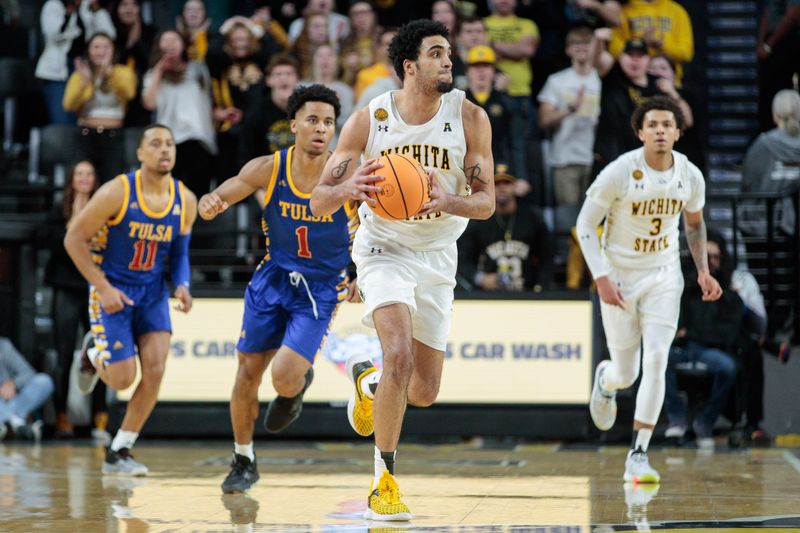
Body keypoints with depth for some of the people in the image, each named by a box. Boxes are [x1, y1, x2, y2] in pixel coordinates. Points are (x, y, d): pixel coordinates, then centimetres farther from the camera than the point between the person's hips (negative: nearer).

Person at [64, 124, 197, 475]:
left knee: (154, 371, -12)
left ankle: (119, 453, 2)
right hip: (112, 293, -4)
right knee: (123, 379, -7)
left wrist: (182, 285, -9)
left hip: (152, 292, 4)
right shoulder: (116, 193, -18)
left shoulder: (185, 202, -5)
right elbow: (74, 239, -12)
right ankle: (93, 354, 31)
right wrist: (103, 288, -18)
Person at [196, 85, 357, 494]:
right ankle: (243, 461, 25)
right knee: (248, 372, 4)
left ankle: (300, 384, 20)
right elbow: (219, 199, -5)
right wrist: (210, 203, -30)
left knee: (284, 377, -20)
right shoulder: (268, 169, -11)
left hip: (320, 289, -3)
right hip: (273, 279, 3)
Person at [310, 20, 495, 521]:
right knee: (400, 353, -27)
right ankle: (384, 482, -18)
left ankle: (367, 378, 43)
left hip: (438, 255, 3)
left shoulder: (470, 118, -10)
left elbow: (486, 201, -9)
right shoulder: (369, 120, -12)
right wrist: (347, 188, -33)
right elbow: (319, 202, -9)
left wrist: (448, 202, -31)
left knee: (424, 392, 7)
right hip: (385, 248, -3)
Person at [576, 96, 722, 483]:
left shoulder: (690, 175, -5)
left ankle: (638, 456, -9)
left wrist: (703, 270, 4)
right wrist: (601, 278, -19)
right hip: (620, 277, -2)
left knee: (656, 361, -15)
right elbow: (585, 225, -10)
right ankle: (605, 380, 47)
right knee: (626, 372, 6)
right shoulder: (619, 173, -17)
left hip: (664, 277, 2)